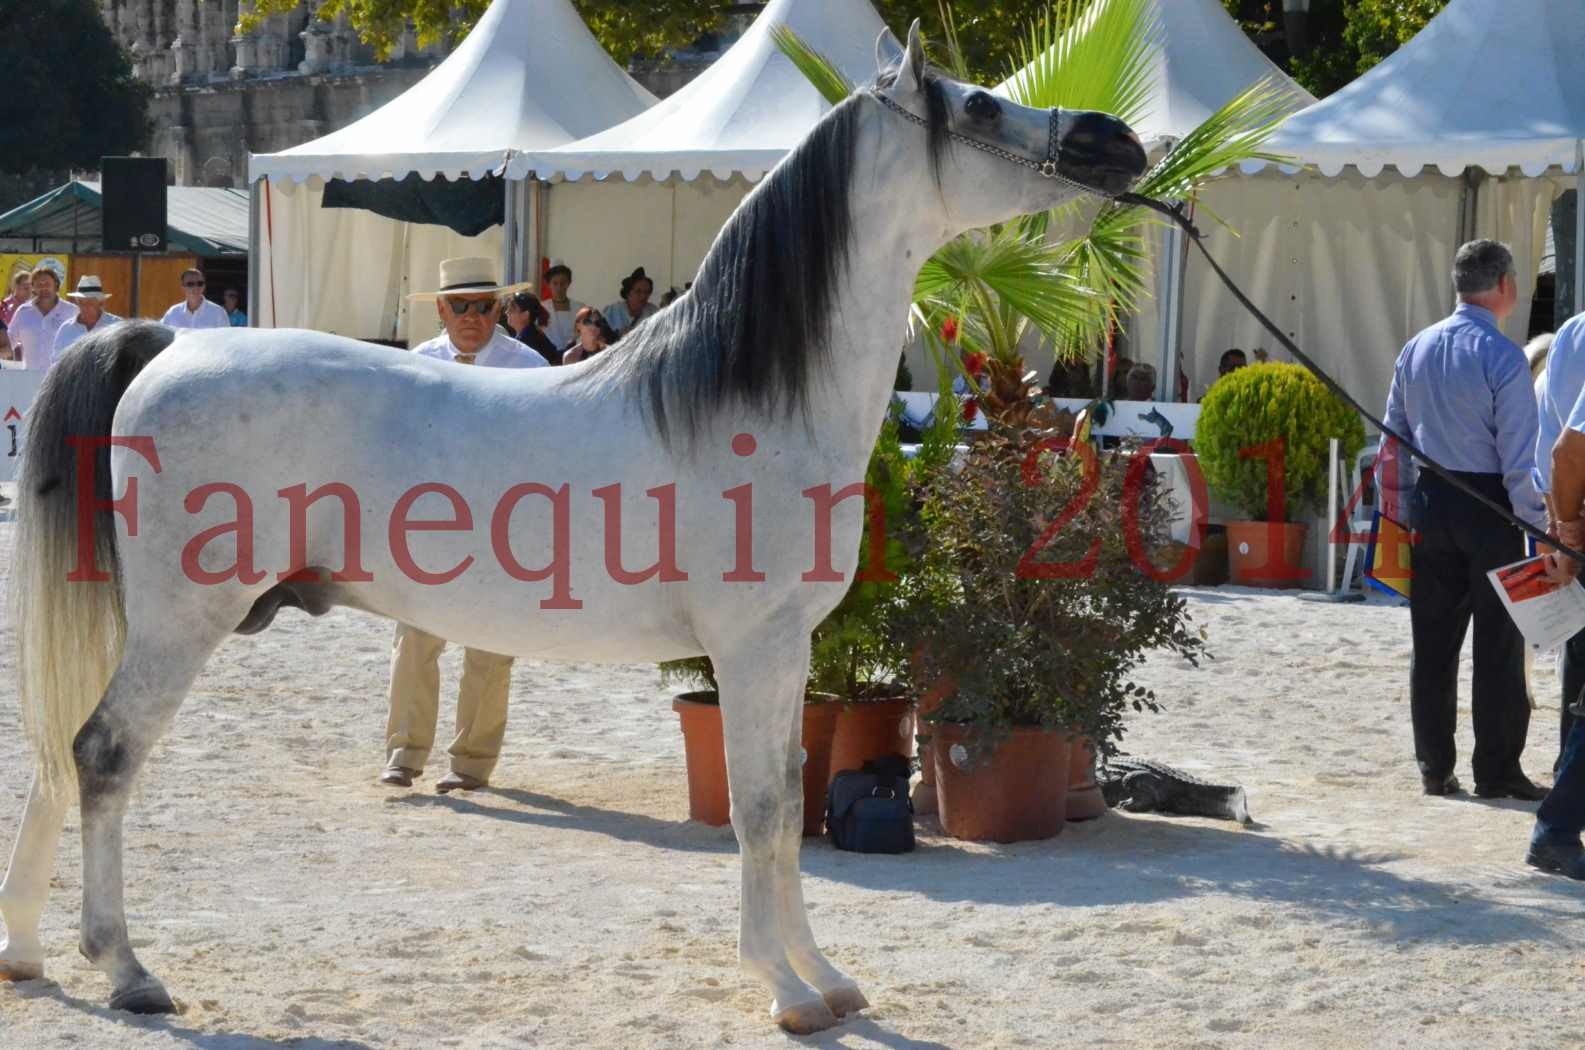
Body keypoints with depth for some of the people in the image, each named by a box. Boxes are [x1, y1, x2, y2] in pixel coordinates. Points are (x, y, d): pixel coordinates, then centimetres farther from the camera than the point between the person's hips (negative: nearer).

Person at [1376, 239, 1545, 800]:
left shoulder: (1416, 350, 6)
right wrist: (1537, 524, -8)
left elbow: (1394, 439, 10)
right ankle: (1497, 770, 4)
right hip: (1490, 507, -6)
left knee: (1433, 642, 10)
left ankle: (1434, 768, 14)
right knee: (1498, 644, 2)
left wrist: (1403, 512, 16)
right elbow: (1519, 454, -15)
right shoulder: (1502, 355, -13)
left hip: (1430, 503, 6)